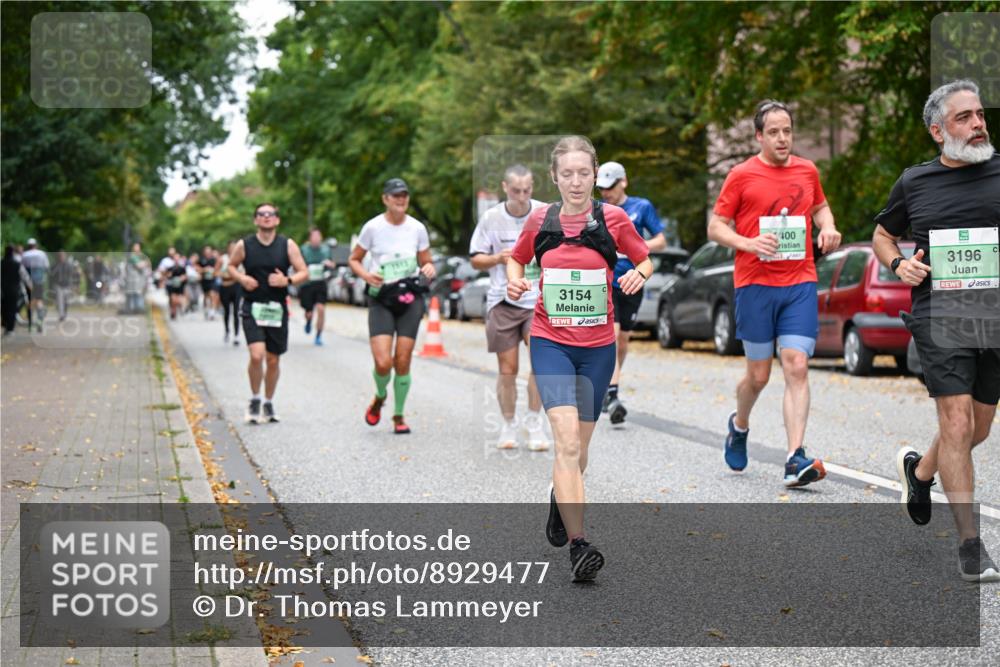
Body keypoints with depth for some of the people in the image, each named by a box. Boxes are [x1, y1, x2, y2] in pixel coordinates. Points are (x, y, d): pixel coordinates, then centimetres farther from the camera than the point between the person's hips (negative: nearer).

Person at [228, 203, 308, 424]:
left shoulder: (288, 245, 0)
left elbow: (304, 272, 2)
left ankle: (268, 404, 28)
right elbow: (231, 266, 15)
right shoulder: (244, 245, 0)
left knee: (273, 360, 8)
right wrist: (241, 278, -6)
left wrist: (287, 280, -17)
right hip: (252, 308, -2)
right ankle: (255, 400, 4)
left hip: (277, 308, 2)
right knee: (257, 355, -18)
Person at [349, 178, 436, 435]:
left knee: (403, 362, -2)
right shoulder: (373, 227, -2)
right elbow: (353, 259, 8)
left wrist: (429, 270, -10)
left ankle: (398, 416, 17)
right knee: (383, 362, -14)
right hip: (381, 300, -2)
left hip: (410, 298, 2)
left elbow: (427, 262, 14)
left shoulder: (417, 228, 4)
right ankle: (380, 397, 20)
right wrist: (366, 275, -12)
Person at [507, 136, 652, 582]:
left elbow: (645, 259, 10)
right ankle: (578, 545, -20)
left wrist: (639, 274, -12)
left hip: (598, 346, 1)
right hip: (550, 343, -1)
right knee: (567, 438, -18)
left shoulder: (613, 219, -2)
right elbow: (517, 258, 17)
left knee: (578, 448, 12)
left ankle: (560, 498, 46)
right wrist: (514, 280, -4)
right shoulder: (539, 220, 0)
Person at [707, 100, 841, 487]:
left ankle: (795, 460, -15)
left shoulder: (807, 171, 11)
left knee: (797, 367, -11)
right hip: (755, 284, -2)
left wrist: (828, 228, 7)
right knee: (758, 375, 5)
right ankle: (739, 425, 38)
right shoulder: (742, 175, 0)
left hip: (800, 283, 2)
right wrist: (747, 243, -17)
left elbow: (820, 206, 29)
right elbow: (716, 227, 1)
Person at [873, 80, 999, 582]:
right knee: (956, 424, -11)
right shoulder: (914, 182, 4)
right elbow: (882, 235, 20)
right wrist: (898, 264, -1)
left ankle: (919, 469, 45)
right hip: (939, 313, -2)